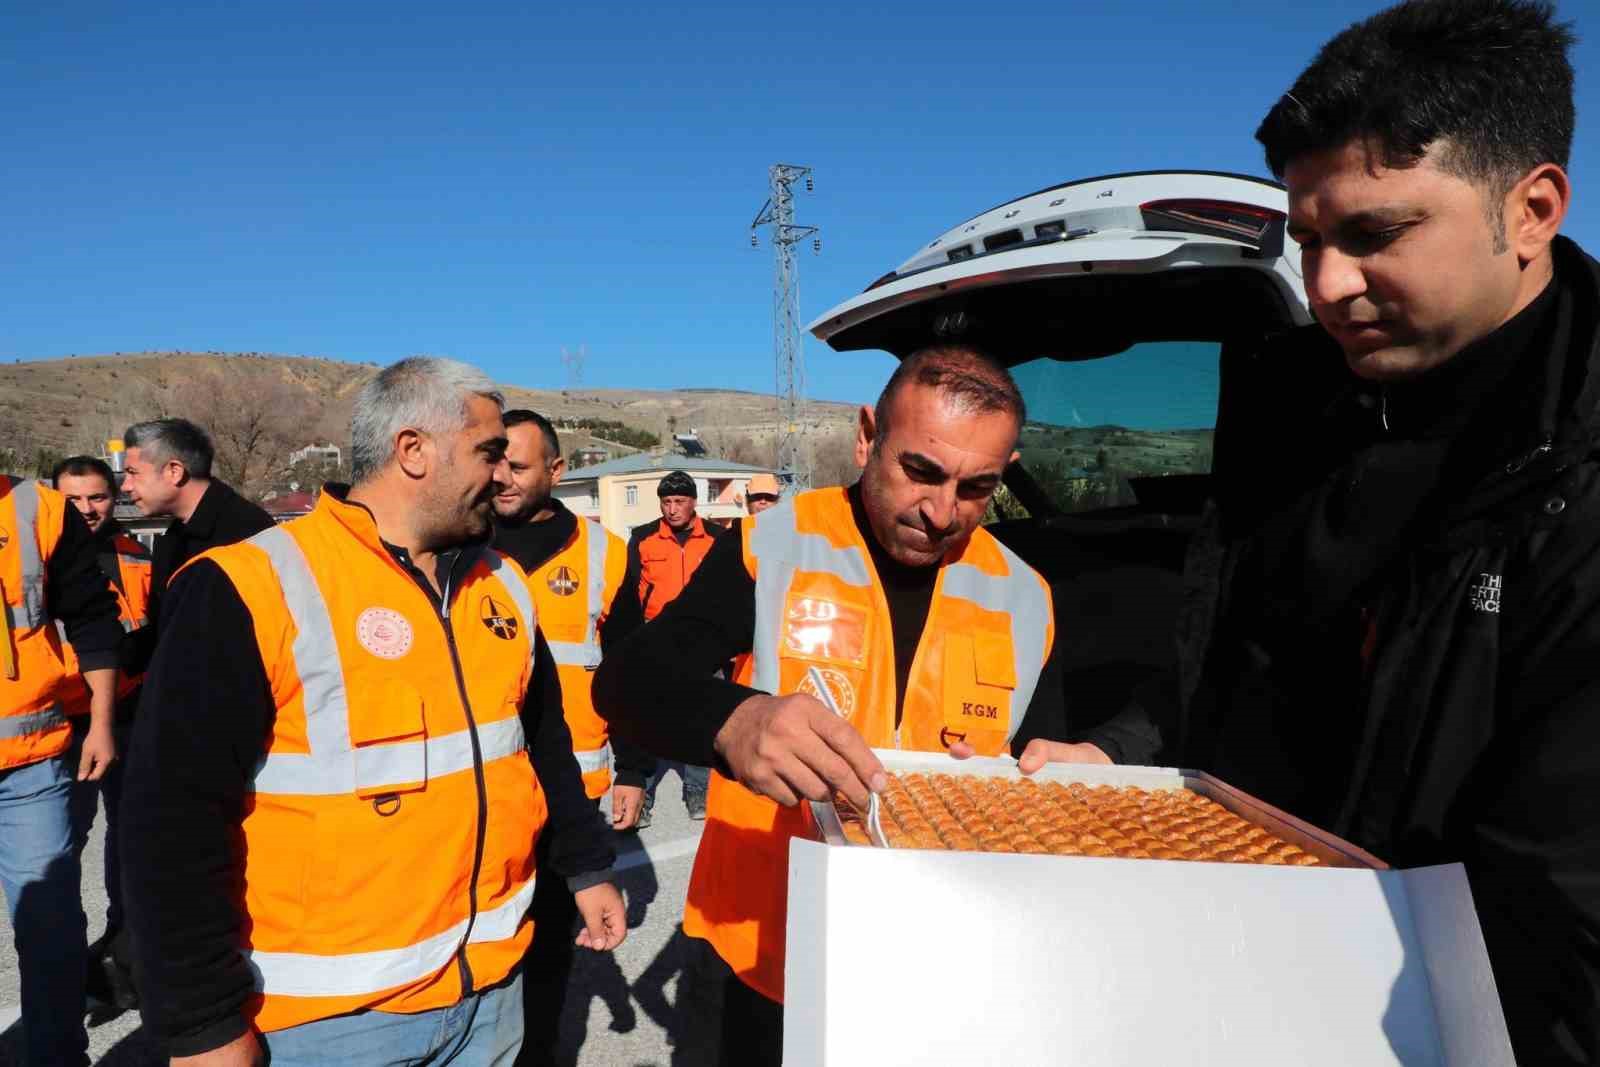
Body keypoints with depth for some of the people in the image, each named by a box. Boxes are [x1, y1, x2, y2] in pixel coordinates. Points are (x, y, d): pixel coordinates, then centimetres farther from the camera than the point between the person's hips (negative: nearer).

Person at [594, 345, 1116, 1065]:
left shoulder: (1025, 601, -2)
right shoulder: (772, 548, -12)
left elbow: (1047, 766, 8)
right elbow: (624, 683, -18)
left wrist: (1093, 763, -16)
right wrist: (733, 721, -39)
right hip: (756, 959, -2)